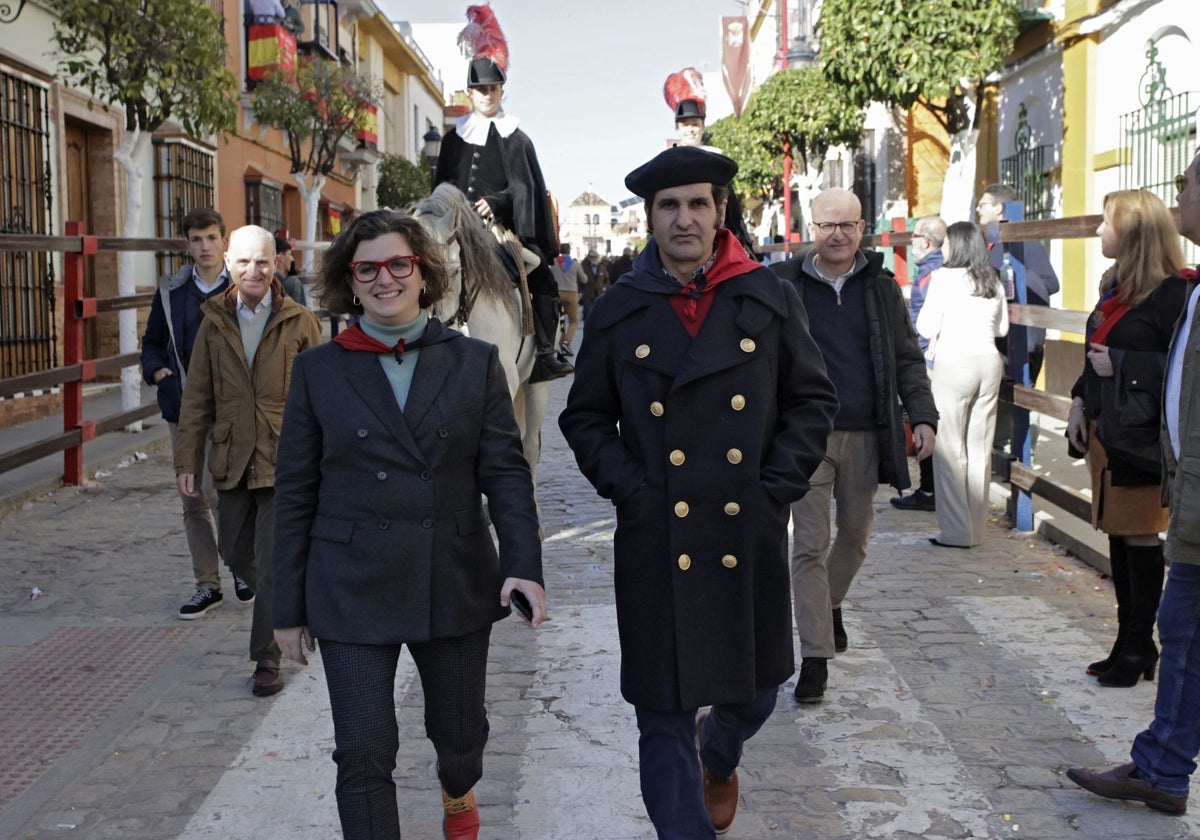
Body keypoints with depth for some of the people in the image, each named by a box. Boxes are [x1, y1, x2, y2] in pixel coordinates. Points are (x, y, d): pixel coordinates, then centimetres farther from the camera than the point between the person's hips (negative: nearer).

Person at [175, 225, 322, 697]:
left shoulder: (300, 323, -3)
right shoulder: (215, 323, 5)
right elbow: (197, 399, 8)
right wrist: (188, 460, 4)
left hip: (284, 461, -4)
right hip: (233, 460, 4)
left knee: (272, 563, -4)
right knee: (235, 553, 16)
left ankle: (267, 659, 7)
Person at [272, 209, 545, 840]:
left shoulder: (476, 363, 2)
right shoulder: (317, 372, 1)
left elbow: (506, 472, -2)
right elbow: (295, 495, 3)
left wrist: (524, 563, -16)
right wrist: (289, 608, 3)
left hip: (456, 584, 2)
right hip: (353, 591, -1)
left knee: (459, 730, 19)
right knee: (363, 754, -5)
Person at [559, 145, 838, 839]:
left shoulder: (771, 300, 2)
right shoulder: (618, 313, 1)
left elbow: (813, 398, 8)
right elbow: (585, 417, 8)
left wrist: (779, 484, -4)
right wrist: (626, 487, -6)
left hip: (751, 538, 2)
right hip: (656, 542, -1)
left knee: (756, 690, 20)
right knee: (664, 716, 2)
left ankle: (719, 758, 54)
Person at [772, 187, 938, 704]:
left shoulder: (882, 288, 7)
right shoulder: (783, 285, 0)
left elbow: (908, 359, 10)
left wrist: (922, 416, -2)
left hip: (866, 436, 3)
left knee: (856, 534, 16)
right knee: (810, 545, -4)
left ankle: (831, 605, 44)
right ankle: (815, 656, 1)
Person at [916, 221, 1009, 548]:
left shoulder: (944, 277, -6)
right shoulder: (993, 281, 10)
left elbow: (927, 326, -8)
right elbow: (1002, 327, 18)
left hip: (954, 363, -6)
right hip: (989, 362, 6)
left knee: (950, 449, 0)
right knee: (981, 447, 10)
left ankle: (957, 531, 1)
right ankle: (976, 528, 17)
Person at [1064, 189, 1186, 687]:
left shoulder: (1171, 293, -13)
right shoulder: (1115, 286, 14)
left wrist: (1120, 365, -18)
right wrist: (1080, 400, 13)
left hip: (1140, 435, -8)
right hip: (1105, 430, 9)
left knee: (1139, 538, -1)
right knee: (1119, 536, 12)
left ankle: (1139, 649, 9)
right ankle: (1128, 642, 22)